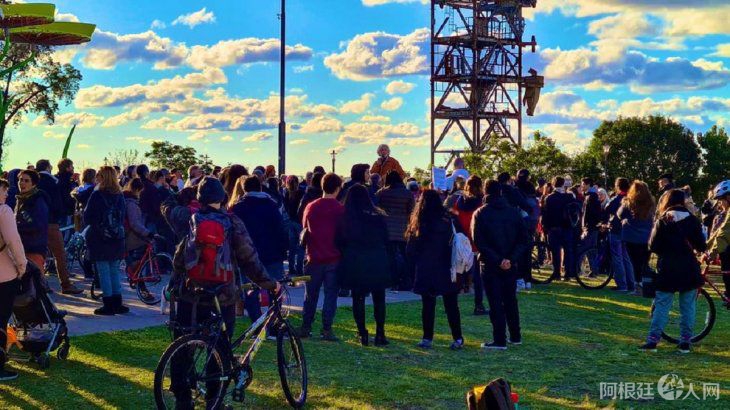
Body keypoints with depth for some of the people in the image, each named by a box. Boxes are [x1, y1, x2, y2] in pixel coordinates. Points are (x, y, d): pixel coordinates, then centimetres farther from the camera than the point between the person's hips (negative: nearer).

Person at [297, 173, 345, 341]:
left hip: (314, 258, 2)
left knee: (310, 295, 13)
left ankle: (305, 328, 16)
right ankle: (326, 330, 1)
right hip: (334, 259, -2)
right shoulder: (341, 209, -9)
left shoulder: (311, 207, 0)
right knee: (330, 295, 4)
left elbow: (304, 230, 11)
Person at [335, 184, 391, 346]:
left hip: (354, 264, 0)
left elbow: (338, 242, 0)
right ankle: (380, 334, 7)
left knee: (358, 298, 9)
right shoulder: (378, 216, -2)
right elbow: (385, 240, 5)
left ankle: (362, 333, 6)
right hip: (377, 264, 1)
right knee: (379, 299, 10)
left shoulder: (344, 218, -4)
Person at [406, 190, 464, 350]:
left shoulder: (418, 224, -4)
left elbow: (410, 250, 1)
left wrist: (415, 265, 13)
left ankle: (427, 339, 7)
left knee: (428, 305, 7)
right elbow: (454, 246, -5)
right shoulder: (447, 221, -8)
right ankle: (458, 338, 7)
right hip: (446, 271, 0)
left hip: (425, 271, 0)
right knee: (451, 305, 6)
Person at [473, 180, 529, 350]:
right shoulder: (514, 212, 2)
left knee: (495, 303, 0)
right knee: (511, 300, 16)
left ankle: (499, 340, -1)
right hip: (511, 265, 3)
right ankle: (515, 337, 23)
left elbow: (479, 242, -14)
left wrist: (497, 260, -14)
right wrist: (511, 259, -9)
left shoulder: (480, 214, -6)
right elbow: (524, 239, -3)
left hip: (490, 265, -3)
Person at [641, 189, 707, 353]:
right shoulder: (692, 220, 0)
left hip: (667, 270, -1)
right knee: (687, 307, 8)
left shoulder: (662, 222, -3)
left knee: (661, 306, 2)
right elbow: (701, 246, -1)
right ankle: (685, 341, 9)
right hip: (689, 270, 1)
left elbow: (653, 246, -6)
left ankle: (652, 340, -4)